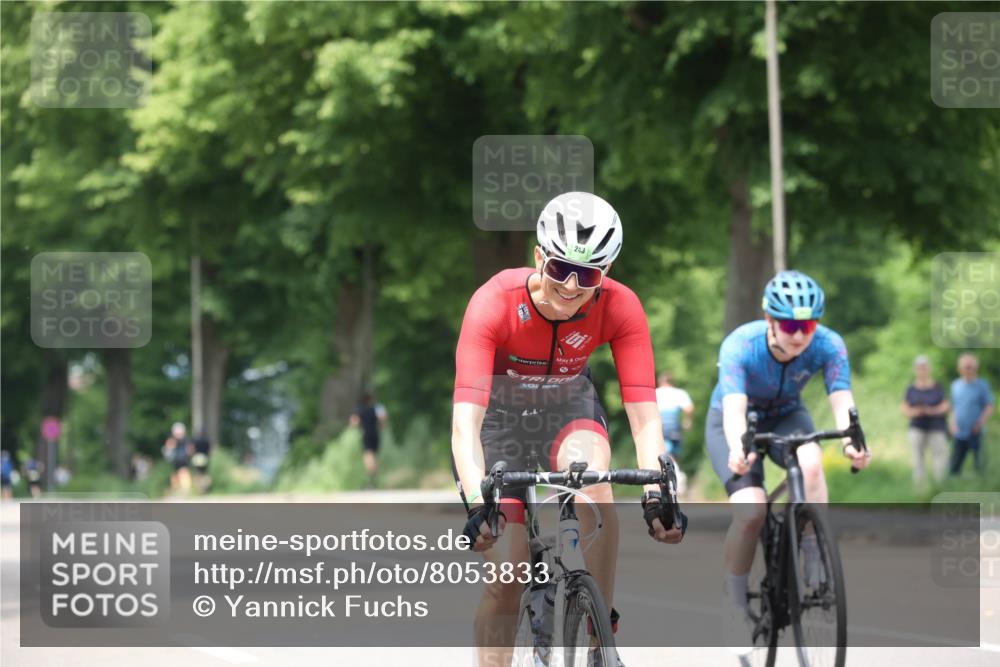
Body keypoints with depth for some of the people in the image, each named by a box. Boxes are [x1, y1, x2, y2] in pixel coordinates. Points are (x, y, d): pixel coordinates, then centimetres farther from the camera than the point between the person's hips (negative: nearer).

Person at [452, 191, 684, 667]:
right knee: (505, 574, -12)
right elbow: (465, 418, -40)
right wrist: (476, 501, -54)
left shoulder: (619, 308, -25)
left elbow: (644, 415, -30)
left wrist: (656, 493, -47)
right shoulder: (495, 302, -33)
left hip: (568, 408, 1)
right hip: (498, 416, -1)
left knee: (591, 476, -33)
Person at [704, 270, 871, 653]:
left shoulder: (828, 346, -27)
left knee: (811, 463, -34)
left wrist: (852, 440, -60)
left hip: (786, 417, 2)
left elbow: (842, 401, -38)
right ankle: (735, 602, -4)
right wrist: (738, 449, -67)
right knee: (751, 510, -25)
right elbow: (734, 409, -45)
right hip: (736, 422, -2)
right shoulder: (740, 346, -33)